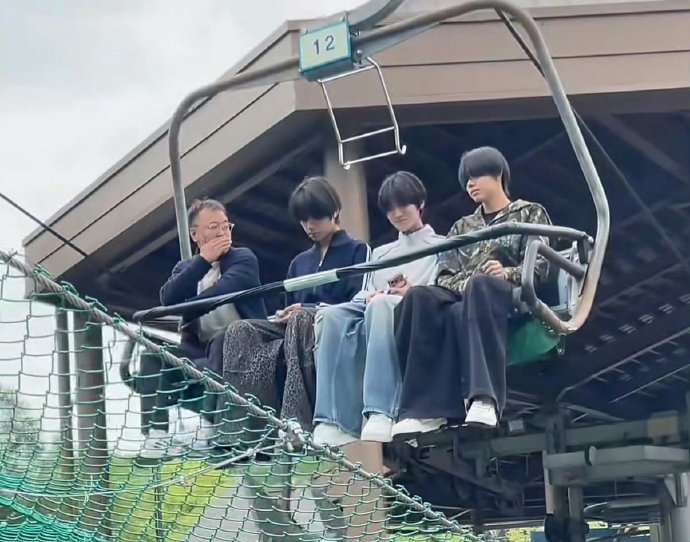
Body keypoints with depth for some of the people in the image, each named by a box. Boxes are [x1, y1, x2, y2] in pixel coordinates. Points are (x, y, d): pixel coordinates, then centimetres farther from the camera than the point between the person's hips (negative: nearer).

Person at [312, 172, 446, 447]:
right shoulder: (381, 253, 36)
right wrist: (371, 298, -1)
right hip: (374, 311, 4)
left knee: (381, 307, -42)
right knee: (331, 316, -32)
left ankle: (381, 414, -57)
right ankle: (335, 422, -44)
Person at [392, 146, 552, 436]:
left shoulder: (530, 213, 19)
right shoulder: (462, 226, 32)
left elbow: (538, 267, 3)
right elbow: (446, 274, 18)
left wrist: (507, 274, -18)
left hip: (508, 297, -4)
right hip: (460, 296, 4)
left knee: (480, 284, -43)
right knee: (418, 298, -33)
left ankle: (484, 399, -56)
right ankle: (426, 408, -44)